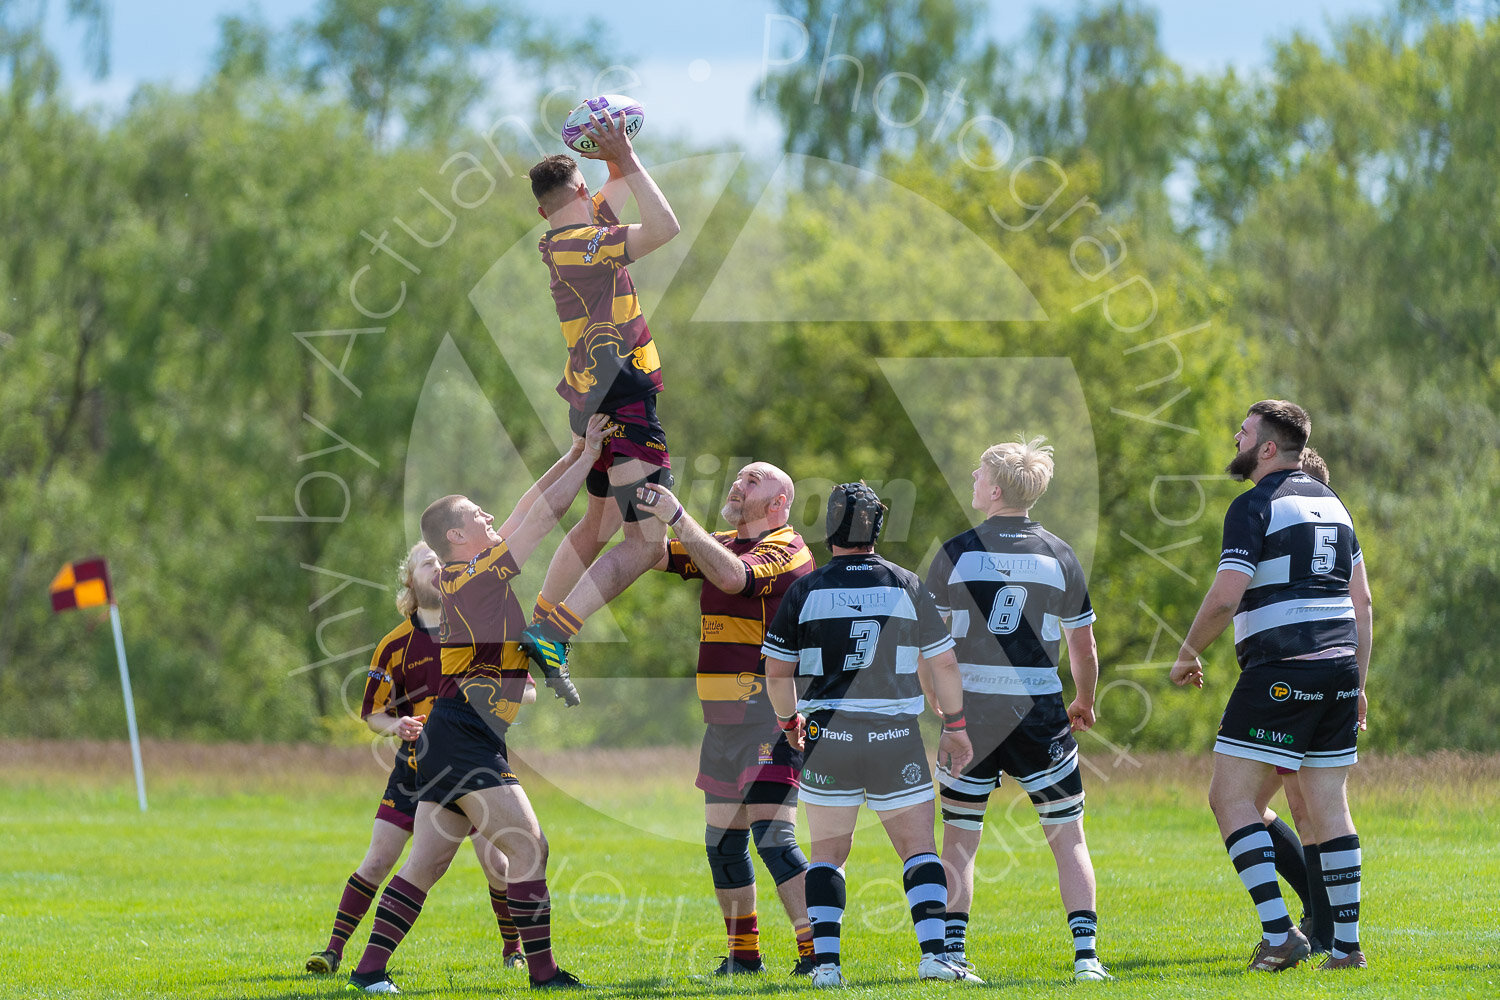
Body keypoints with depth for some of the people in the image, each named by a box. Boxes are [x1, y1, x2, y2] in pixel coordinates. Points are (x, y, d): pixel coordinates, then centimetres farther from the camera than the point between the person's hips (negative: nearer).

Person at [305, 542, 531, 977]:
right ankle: (334, 948, -1)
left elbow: (526, 690, 2)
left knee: (496, 863, -7)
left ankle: (514, 949, 15)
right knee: (378, 860, -7)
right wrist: (397, 726, -19)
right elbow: (372, 712, 3)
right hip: (415, 768, 0)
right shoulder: (396, 644, -2)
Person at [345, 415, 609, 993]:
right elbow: (545, 512, -8)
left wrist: (574, 456, 21)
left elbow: (529, 509, 24)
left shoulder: (469, 574, 15)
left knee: (426, 864, 7)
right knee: (528, 848, -9)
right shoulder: (479, 574, -10)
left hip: (445, 739, 10)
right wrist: (588, 458, 0)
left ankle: (370, 969, 6)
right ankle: (543, 972, -10)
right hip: (464, 736, -10)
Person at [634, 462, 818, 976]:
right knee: (723, 841, 12)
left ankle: (817, 954, -16)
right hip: (724, 717, 9)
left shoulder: (786, 549, -10)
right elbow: (653, 554, 16)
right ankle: (744, 955, 21)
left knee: (773, 837, -16)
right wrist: (640, 507, 0)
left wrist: (676, 515, -28)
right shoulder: (724, 544, 16)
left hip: (772, 716, -9)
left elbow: (732, 576, -29)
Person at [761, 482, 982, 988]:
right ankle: (933, 953, -10)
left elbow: (776, 671, 3)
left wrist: (790, 722, 20)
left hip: (828, 737, 0)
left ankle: (826, 961, -1)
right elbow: (943, 664, 4)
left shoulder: (805, 590, -1)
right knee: (918, 847, 6)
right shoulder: (907, 586, 1)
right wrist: (954, 727, 14)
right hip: (896, 737, 0)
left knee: (828, 852, 10)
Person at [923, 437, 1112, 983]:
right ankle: (1086, 953, -3)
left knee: (958, 839, 10)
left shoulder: (956, 553, -3)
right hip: (1038, 712, 0)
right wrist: (1084, 703, 25)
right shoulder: (1060, 557, 1)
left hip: (968, 713, 0)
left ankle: (952, 952, 4)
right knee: (1068, 836, 7)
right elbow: (1083, 646, 7)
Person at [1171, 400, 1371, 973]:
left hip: (1279, 674, -8)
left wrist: (1187, 656, -1)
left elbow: (1224, 598, -16)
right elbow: (1361, 600, 18)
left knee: (1230, 798, -2)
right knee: (1329, 807, 10)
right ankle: (1347, 944, 7)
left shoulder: (1255, 507, -8)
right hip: (1339, 668, 8)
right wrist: (1358, 683, 21)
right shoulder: (1330, 502, 17)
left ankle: (1279, 932, -13)